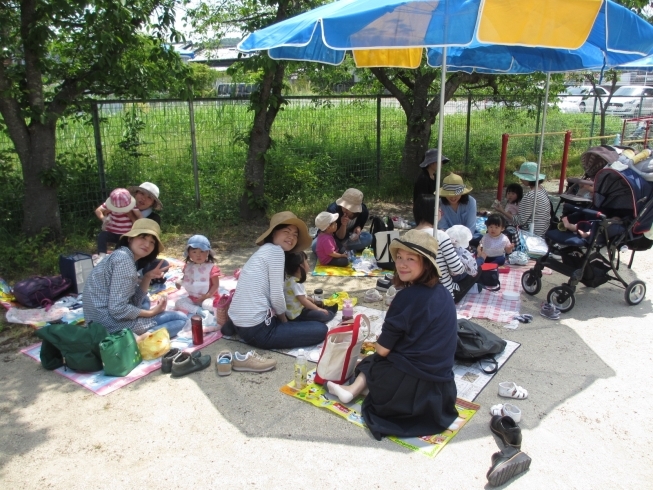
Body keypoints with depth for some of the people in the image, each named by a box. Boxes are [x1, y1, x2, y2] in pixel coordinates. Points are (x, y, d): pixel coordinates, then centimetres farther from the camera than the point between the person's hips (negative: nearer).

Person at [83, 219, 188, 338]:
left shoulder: (122, 256, 13)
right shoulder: (124, 260, -17)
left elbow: (135, 301, 12)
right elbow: (118, 310, -24)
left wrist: (147, 277, 2)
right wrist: (151, 313, -11)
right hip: (113, 324, -10)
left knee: (145, 301, 35)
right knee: (181, 319, -2)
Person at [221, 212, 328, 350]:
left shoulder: (264, 250, 17)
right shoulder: (275, 251, -11)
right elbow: (276, 297, -11)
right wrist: (284, 320, 4)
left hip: (239, 323, 10)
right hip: (256, 330, -10)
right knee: (321, 330, -3)